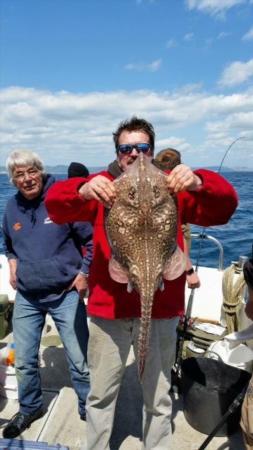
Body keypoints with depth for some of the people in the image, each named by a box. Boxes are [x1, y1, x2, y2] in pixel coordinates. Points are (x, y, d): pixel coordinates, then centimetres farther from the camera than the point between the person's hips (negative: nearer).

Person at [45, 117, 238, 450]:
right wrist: (83, 191, -31)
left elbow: (224, 207, -8)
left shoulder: (171, 186, 1)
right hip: (109, 307, 1)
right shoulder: (103, 186, 2)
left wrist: (199, 183, -30)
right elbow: (55, 204, -9)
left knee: (159, 398, 17)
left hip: (160, 309, 0)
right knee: (100, 394, 18)